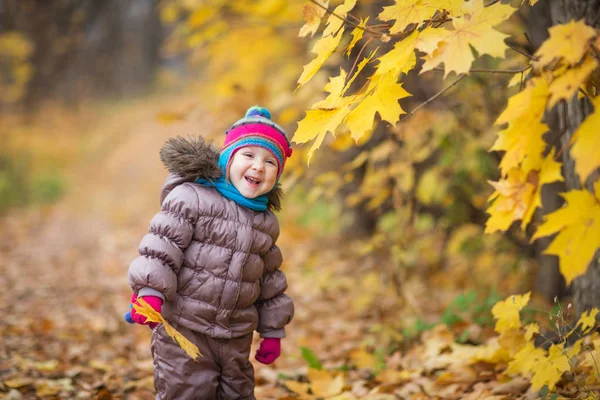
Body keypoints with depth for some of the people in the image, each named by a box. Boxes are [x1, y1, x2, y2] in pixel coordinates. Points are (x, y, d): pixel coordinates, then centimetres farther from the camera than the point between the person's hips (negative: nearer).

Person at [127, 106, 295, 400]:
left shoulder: (266, 221, 11)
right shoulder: (192, 197, -9)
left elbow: (270, 282, 18)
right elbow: (162, 244, -14)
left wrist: (272, 331, 19)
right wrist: (149, 292, -26)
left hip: (236, 339, 6)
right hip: (183, 329, -6)